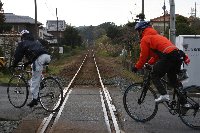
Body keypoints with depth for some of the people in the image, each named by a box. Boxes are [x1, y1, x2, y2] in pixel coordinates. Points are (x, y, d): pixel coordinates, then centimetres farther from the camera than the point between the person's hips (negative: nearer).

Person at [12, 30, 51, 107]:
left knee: (35, 80, -1)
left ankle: (35, 99, 0)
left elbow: (17, 55, 19)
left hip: (38, 59, -6)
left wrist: (13, 65, 33)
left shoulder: (22, 43, 19)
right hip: (47, 57, 6)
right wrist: (27, 63, 55)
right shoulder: (36, 42, 38)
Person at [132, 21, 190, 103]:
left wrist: (137, 67, 14)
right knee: (173, 80, 20)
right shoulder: (156, 36, 33)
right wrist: (149, 63, 32)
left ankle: (164, 95, -12)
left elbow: (143, 56, 2)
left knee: (154, 76, 4)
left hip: (168, 57, -9)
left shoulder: (145, 39, 4)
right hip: (178, 56, 9)